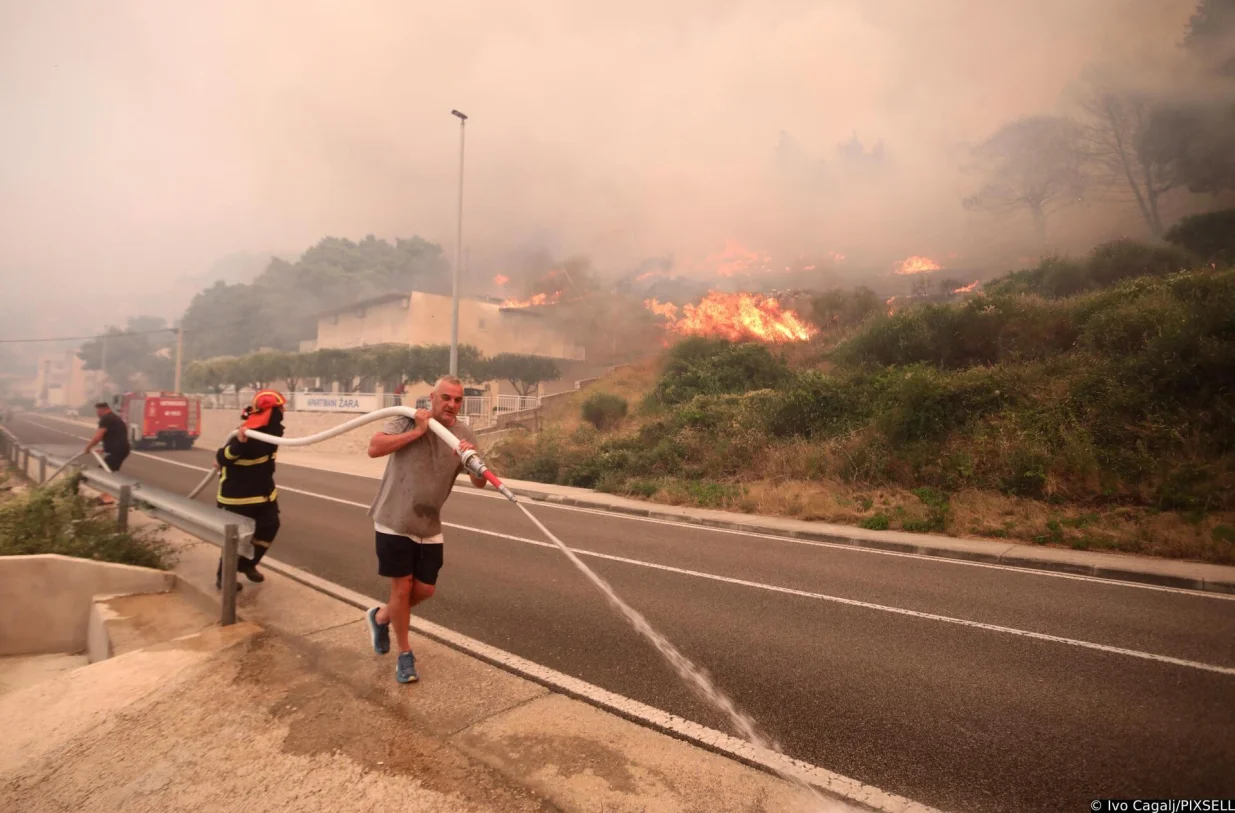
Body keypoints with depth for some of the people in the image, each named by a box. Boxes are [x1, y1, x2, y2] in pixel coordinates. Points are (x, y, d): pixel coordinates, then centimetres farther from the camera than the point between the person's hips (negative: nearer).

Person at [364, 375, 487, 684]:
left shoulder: (465, 434, -4)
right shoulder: (410, 419, -11)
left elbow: (479, 483, -10)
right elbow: (374, 448, -21)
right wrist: (417, 432, -25)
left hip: (429, 526, 4)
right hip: (394, 521, -4)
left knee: (425, 589, 11)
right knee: (402, 586, 2)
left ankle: (381, 617, 40)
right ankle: (405, 654, 22)